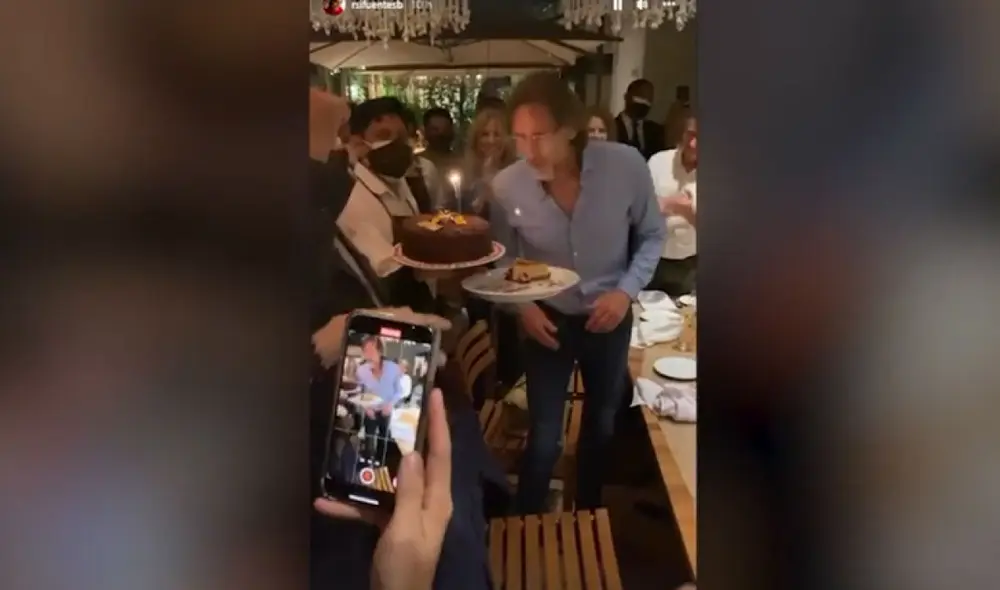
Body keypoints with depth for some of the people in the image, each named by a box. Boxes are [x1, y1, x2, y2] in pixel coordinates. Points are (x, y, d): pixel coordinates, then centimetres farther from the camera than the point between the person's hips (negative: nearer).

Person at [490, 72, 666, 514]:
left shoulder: (626, 166, -23)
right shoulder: (506, 186, -20)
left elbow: (651, 235, -6)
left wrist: (627, 291, -18)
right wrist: (521, 305, -18)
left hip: (609, 316, 2)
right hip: (548, 318, -1)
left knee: (602, 424, 21)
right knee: (543, 435, 3)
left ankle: (589, 515, 47)